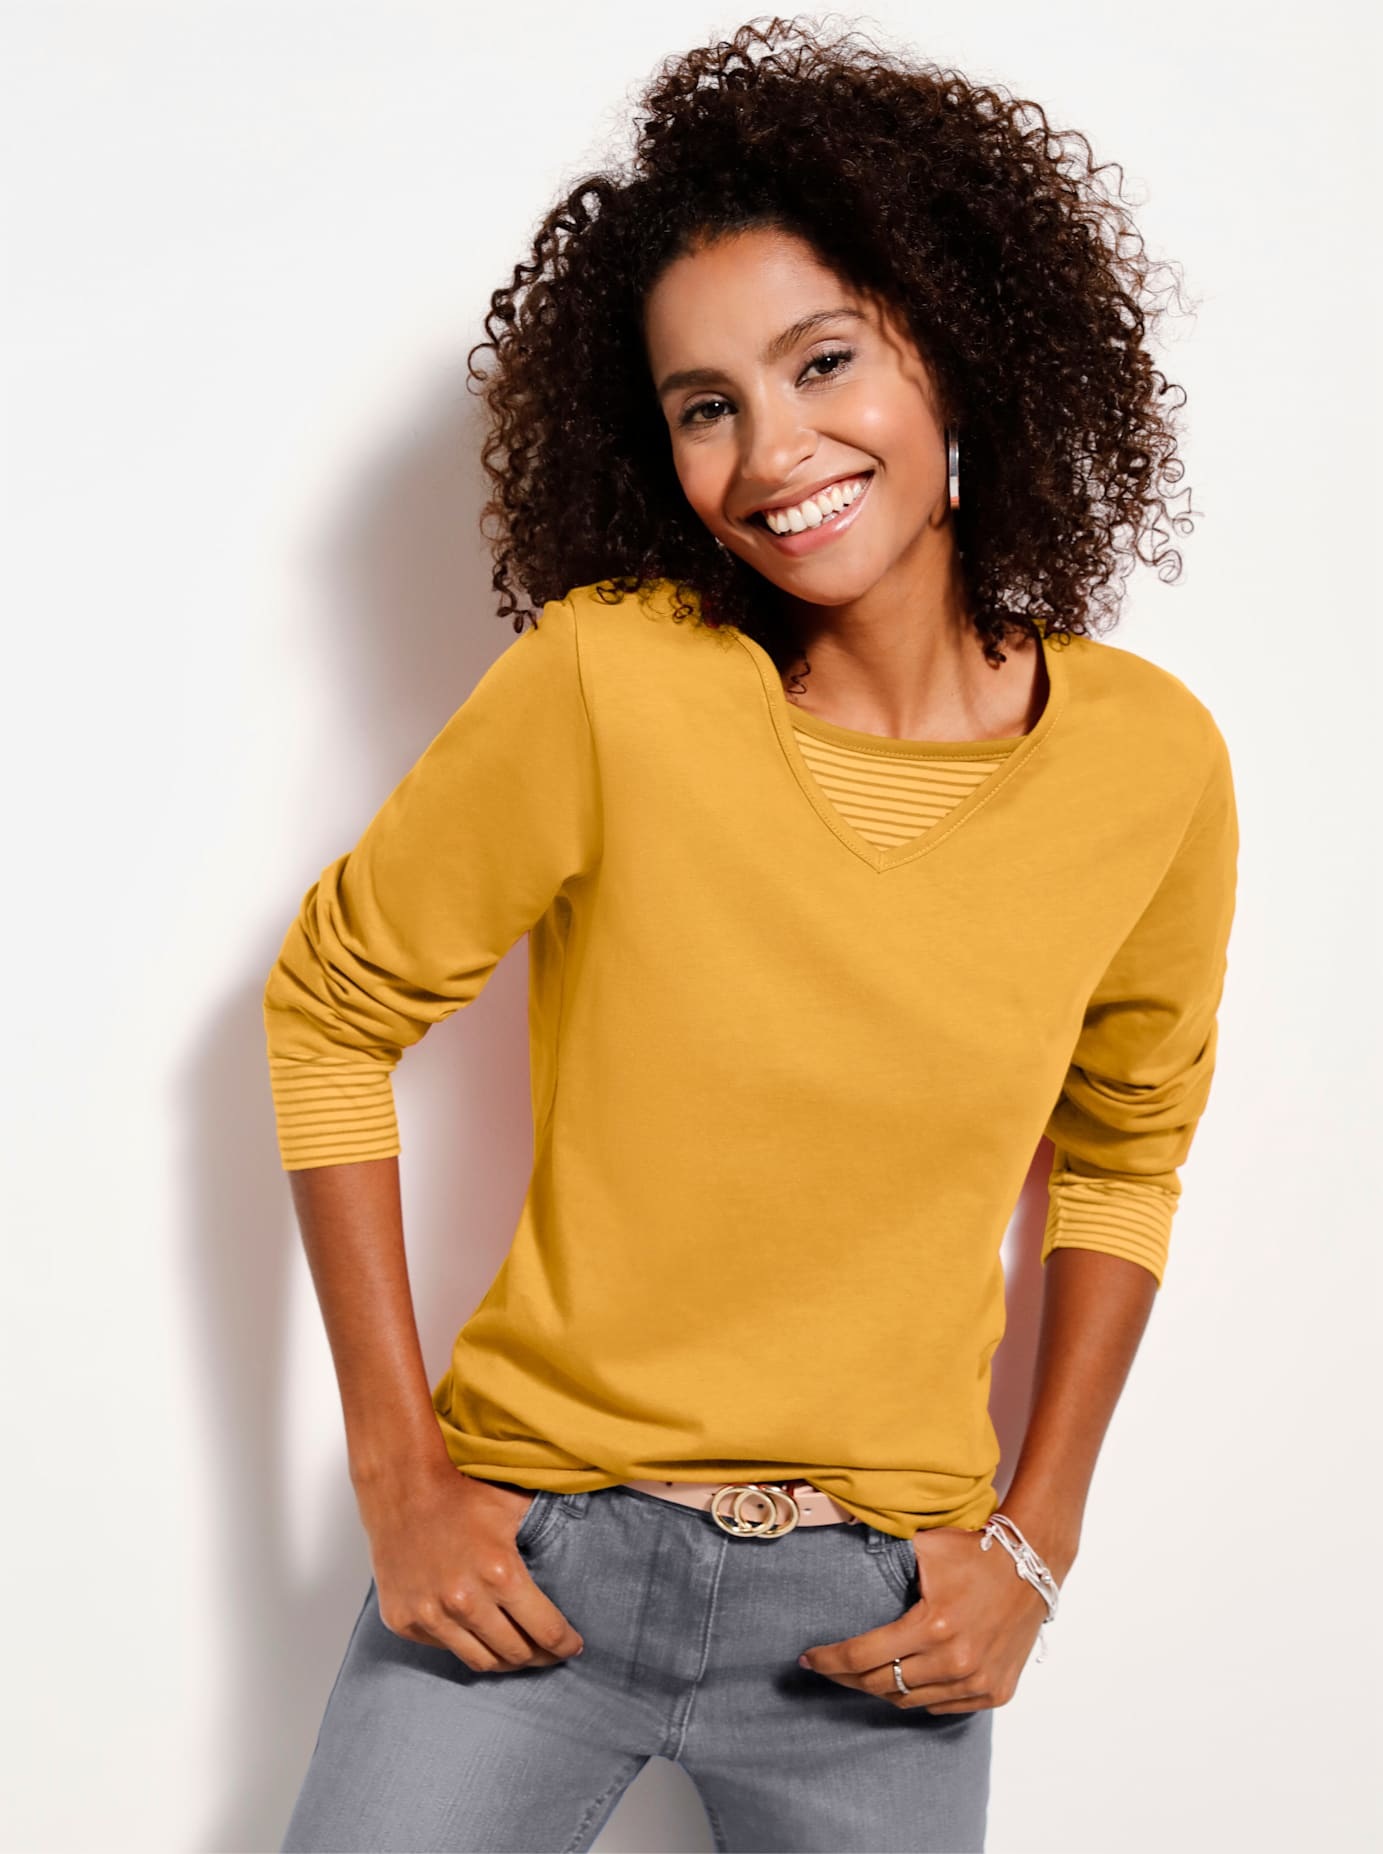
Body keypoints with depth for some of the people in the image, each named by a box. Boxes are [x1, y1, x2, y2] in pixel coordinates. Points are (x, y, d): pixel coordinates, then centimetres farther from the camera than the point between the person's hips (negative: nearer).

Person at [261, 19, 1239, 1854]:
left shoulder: (1153, 761, -6)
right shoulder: (606, 684, -15)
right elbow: (330, 1011, -4)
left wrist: (1035, 1540, 2)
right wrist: (399, 1472, -7)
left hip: (884, 1617, 2)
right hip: (531, 1558, -2)